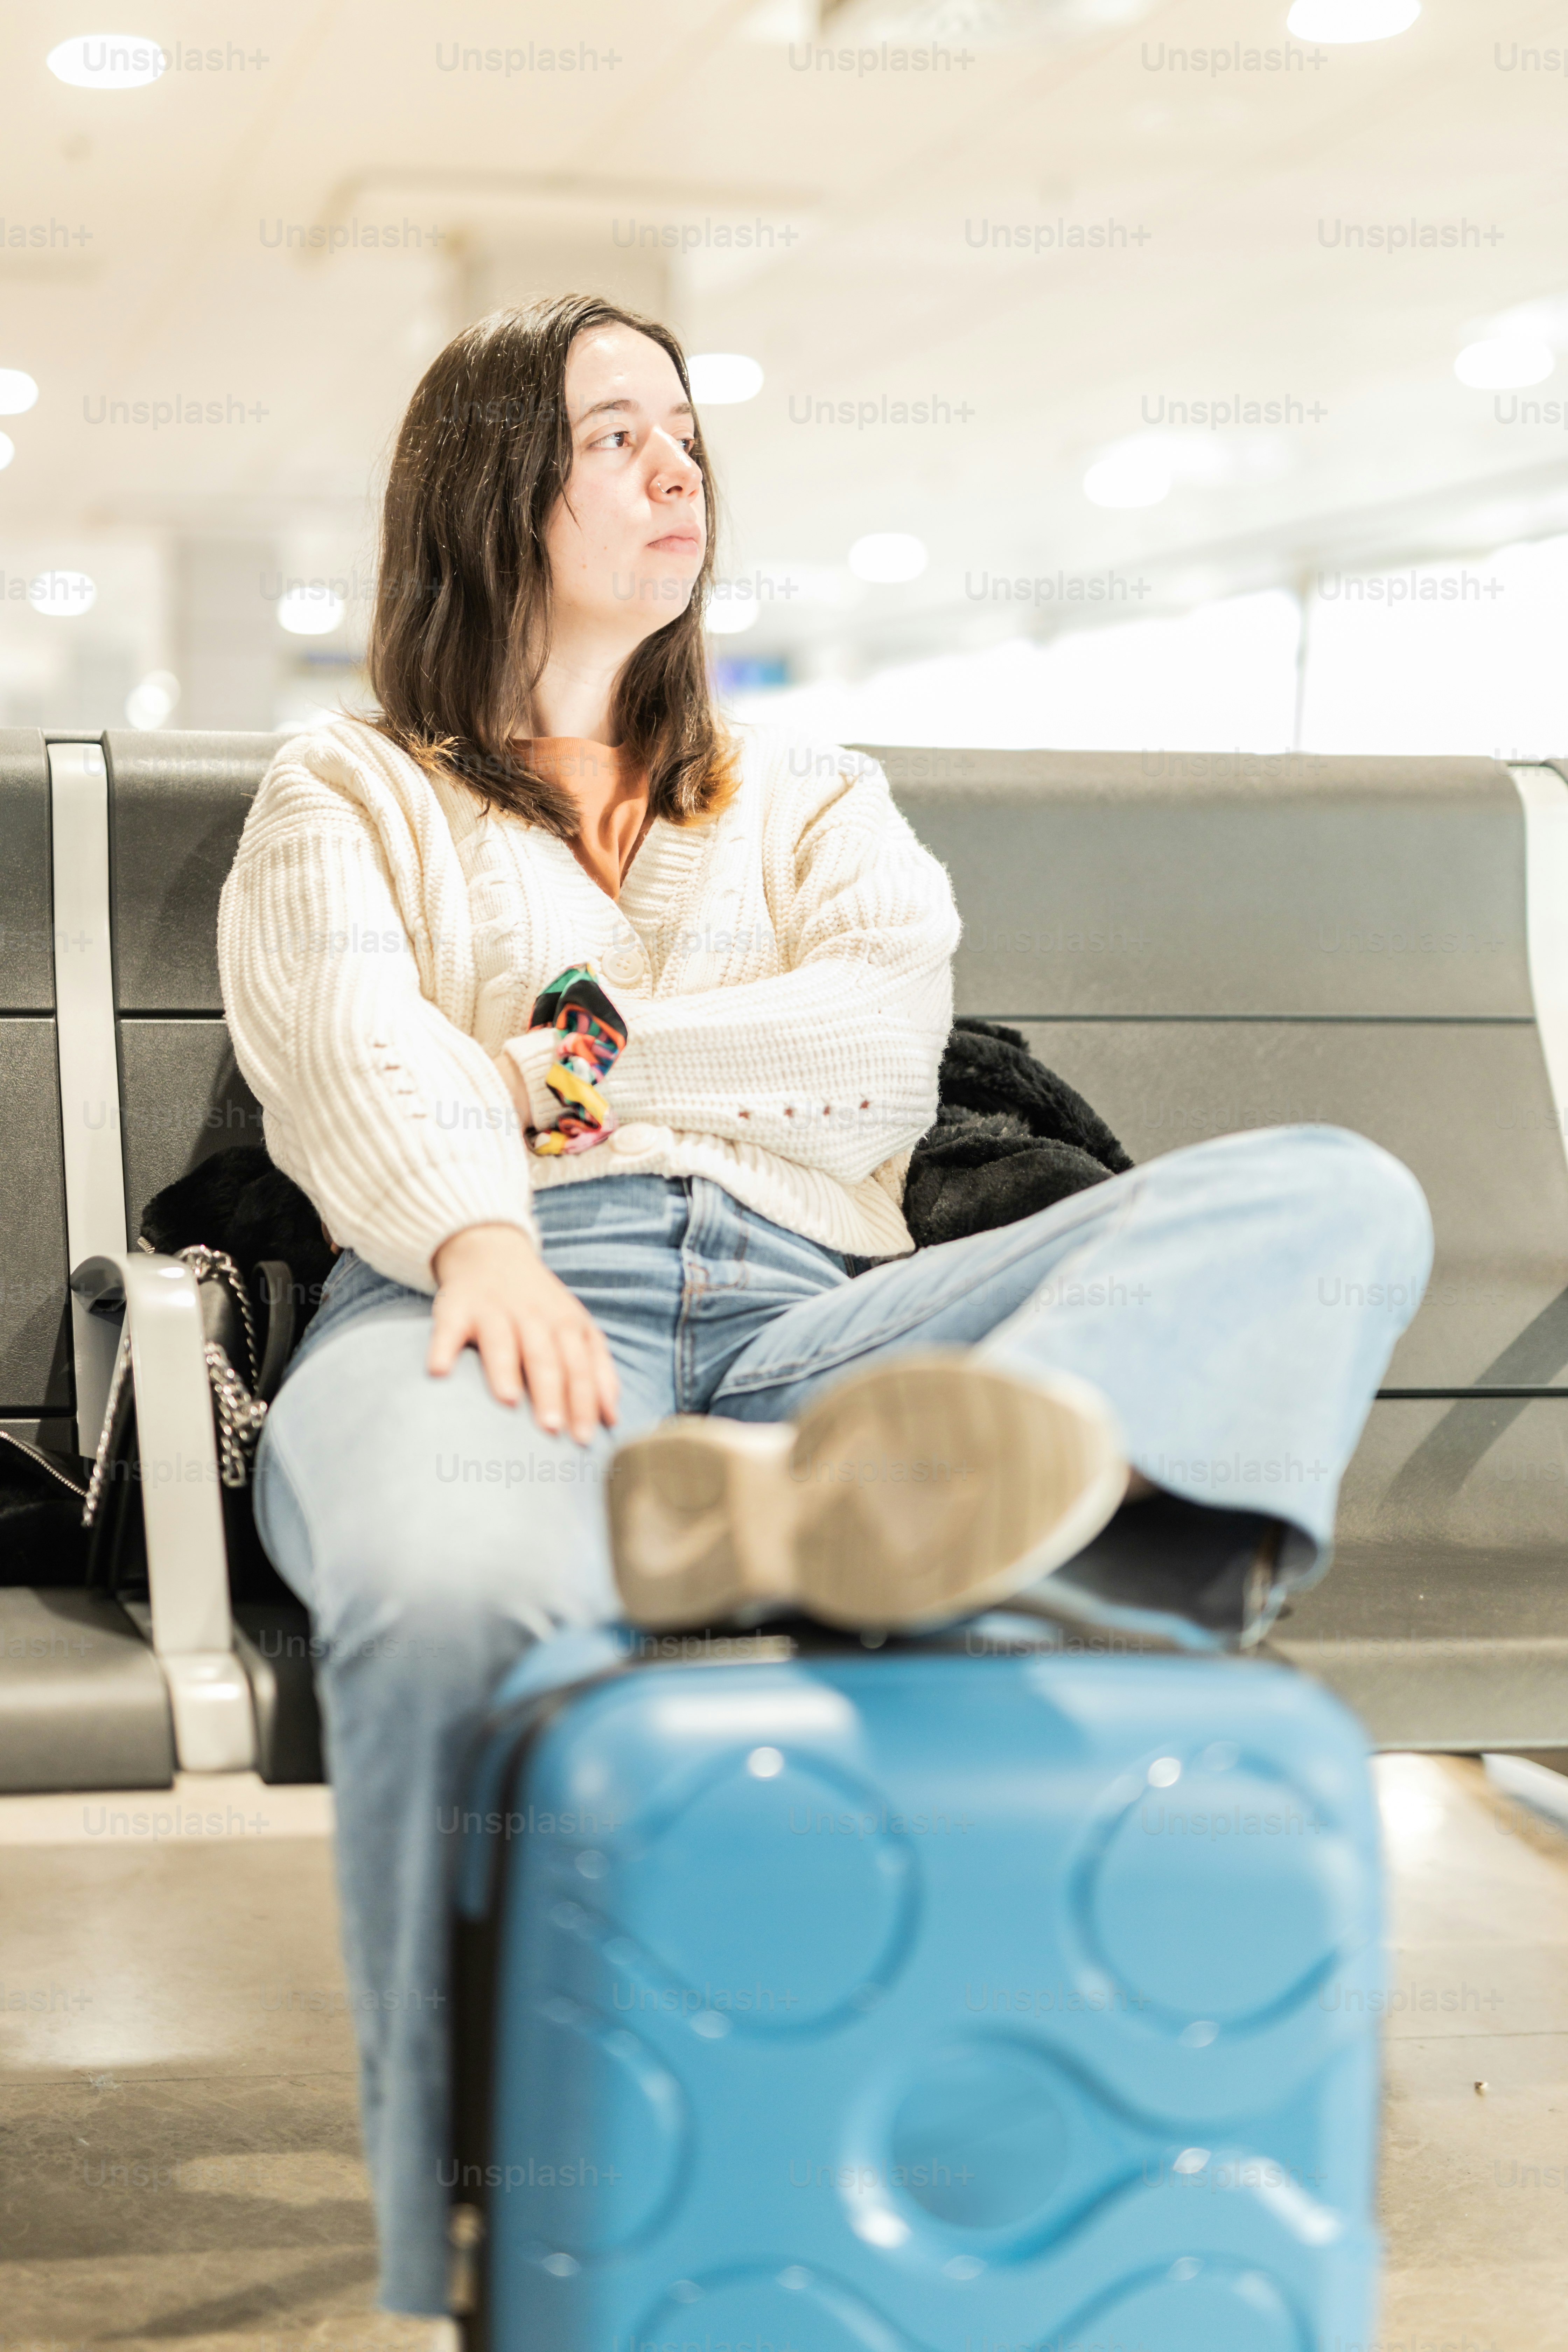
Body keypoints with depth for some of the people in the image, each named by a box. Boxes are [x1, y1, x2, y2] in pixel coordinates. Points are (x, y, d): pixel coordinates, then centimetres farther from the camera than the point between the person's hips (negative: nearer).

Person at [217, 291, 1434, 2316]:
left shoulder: (809, 801, 33)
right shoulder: (348, 797, 23)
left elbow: (888, 1040, 12)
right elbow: (346, 1046, 0)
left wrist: (590, 1055, 0)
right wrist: (479, 1235, -21)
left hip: (806, 1311, 3)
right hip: (499, 1294, -3)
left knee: (1333, 1198, -24)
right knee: (457, 1603, -43)